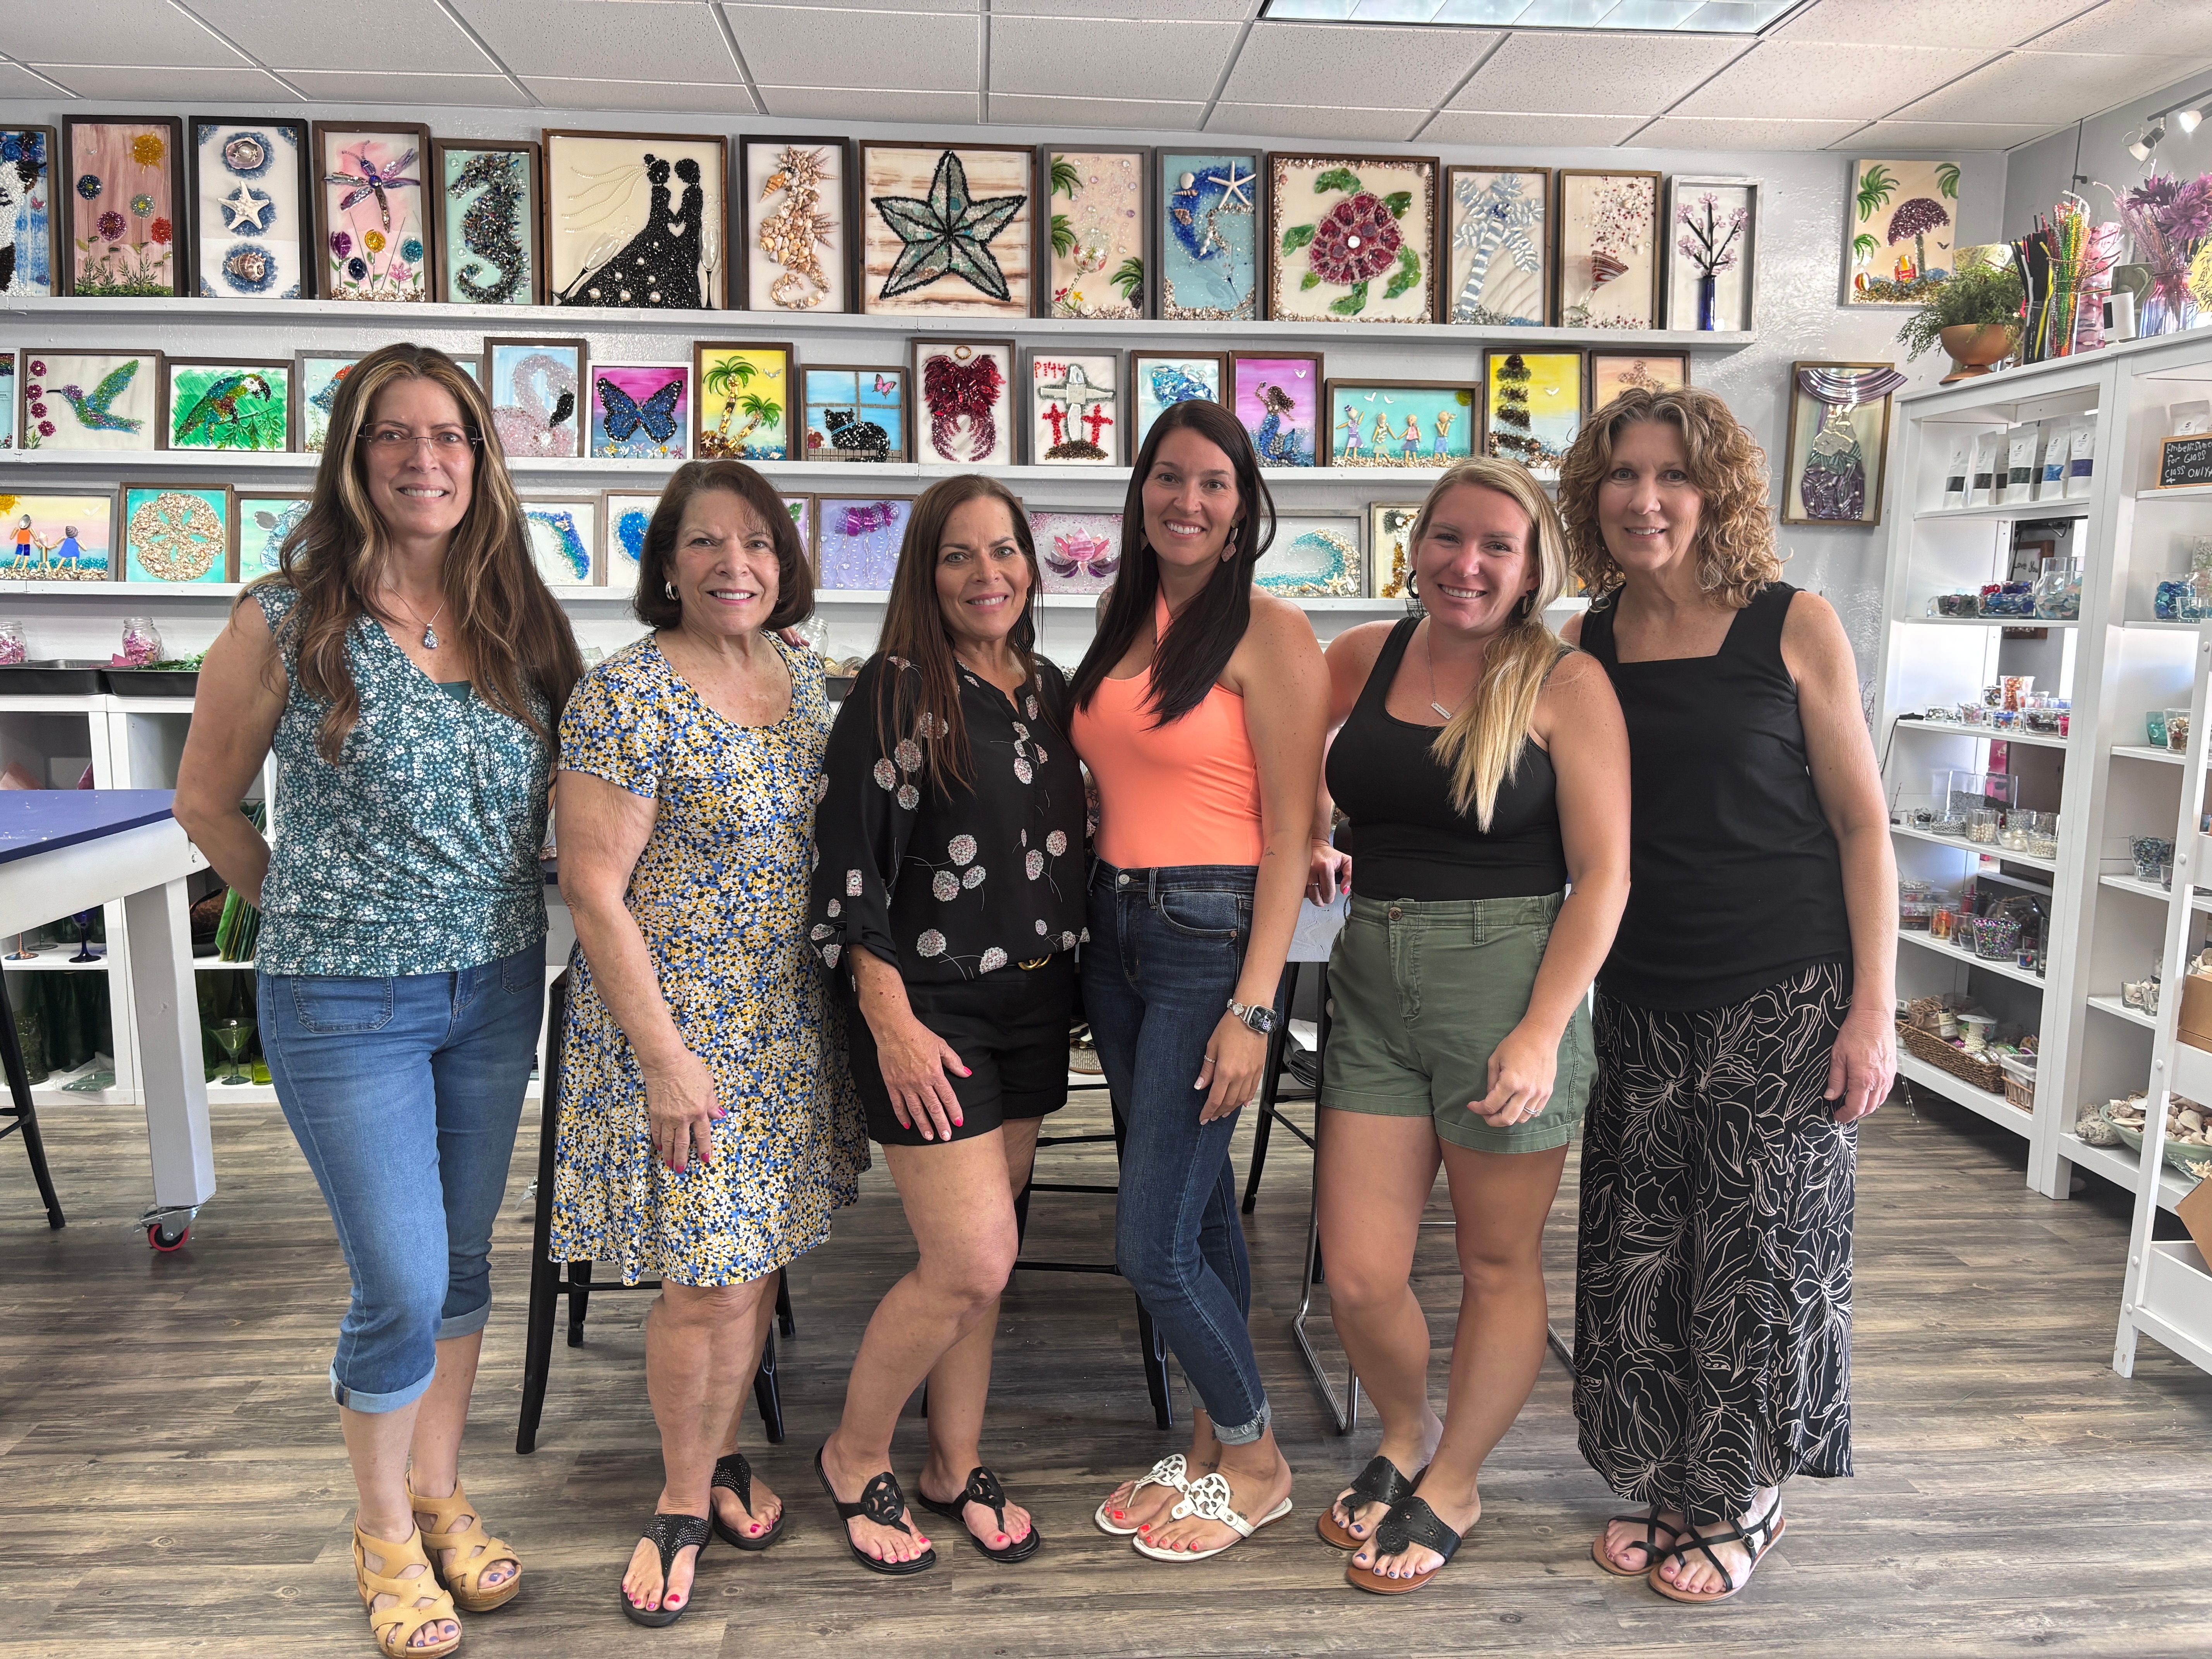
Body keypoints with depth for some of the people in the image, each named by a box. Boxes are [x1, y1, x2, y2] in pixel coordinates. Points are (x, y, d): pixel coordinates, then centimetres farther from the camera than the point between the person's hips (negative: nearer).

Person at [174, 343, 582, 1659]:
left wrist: (505, 918, 6)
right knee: (402, 1284, 1)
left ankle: (441, 1493, 37)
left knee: (463, 1258, 16)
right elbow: (207, 800, 2)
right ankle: (387, 1535, 26)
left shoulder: (522, 622, 1)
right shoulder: (285, 622, -9)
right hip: (346, 1005, -4)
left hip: (497, 991, 4)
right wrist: (313, 911, 4)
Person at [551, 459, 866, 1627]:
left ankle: (717, 1457, 38)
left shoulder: (803, 676, 7)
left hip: (792, 1031, 6)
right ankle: (685, 1500, 25)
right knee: (710, 1279, 0)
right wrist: (665, 1057, -18)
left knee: (757, 1257, 16)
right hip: (680, 1027, -6)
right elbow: (593, 889, -16)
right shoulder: (627, 695, -14)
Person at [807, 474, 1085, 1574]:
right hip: (929, 1006, -6)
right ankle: (855, 1460, 17)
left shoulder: (1048, 690, 10)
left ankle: (956, 1465, 30)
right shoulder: (897, 690, -10)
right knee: (973, 1264, -7)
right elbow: (852, 870, -13)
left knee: (976, 1258, 13)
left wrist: (1066, 988, 11)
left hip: (1033, 1001, 6)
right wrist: (893, 1024, -16)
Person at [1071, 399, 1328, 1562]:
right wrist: (1090, 919, 7)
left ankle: (1255, 1463, 20)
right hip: (1115, 930, 7)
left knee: (1152, 1244, -3)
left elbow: (1289, 835, -12)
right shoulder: (1125, 623, 13)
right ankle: (1215, 1443, 33)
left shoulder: (1268, 630, -9)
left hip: (1211, 936, -7)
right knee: (1197, 1209, 17)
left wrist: (1253, 1008, -16)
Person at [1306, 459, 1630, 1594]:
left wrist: (1541, 1033, -16)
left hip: (1508, 981, -3)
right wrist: (1315, 841, 17)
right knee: (1357, 1274, 5)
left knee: (1498, 1260, 12)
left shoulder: (1566, 684, -6)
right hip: (1373, 983, 4)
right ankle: (1405, 1435, 36)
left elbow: (1603, 875, -9)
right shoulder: (1366, 657, 6)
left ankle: (1451, 1488, 34)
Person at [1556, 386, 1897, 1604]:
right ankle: (1669, 1483, 31)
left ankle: (1744, 1496, 29)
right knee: (1639, 1250, 10)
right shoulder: (1592, 643, 5)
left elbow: (1861, 823, -5)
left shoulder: (1792, 625, -6)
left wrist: (1873, 1009, -10)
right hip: (1643, 994, 4)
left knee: (1760, 1248, 7)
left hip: (1784, 997, -3)